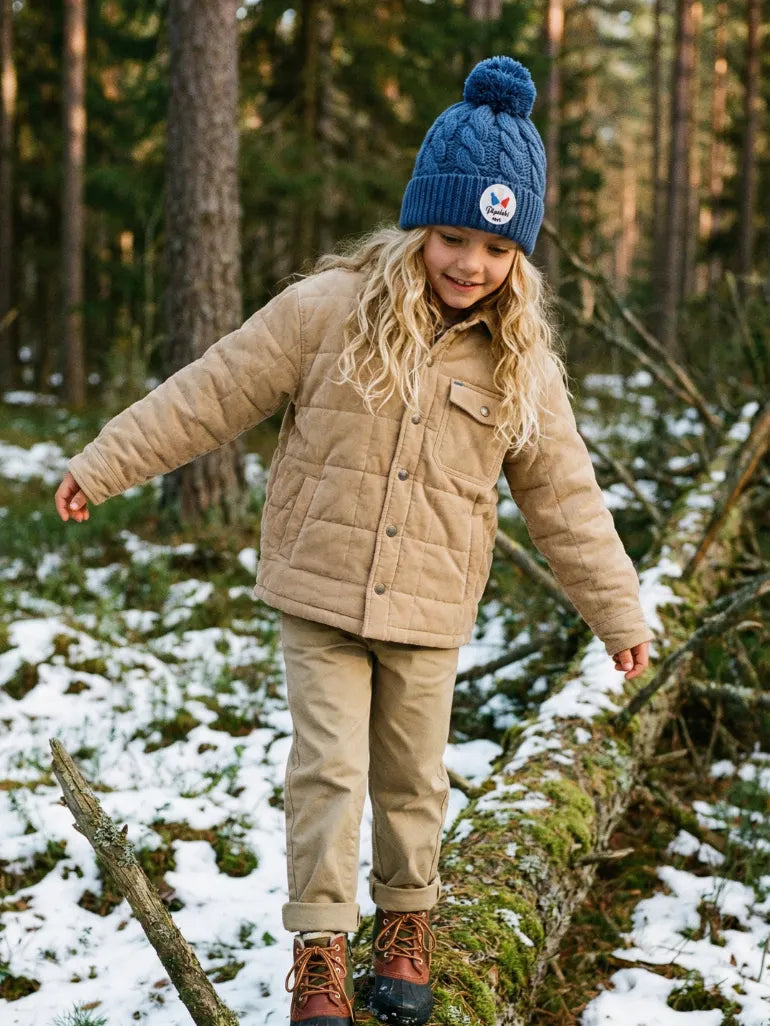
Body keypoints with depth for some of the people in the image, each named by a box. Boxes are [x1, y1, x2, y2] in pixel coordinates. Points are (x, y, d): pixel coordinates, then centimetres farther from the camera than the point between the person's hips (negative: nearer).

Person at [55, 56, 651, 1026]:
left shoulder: (518, 362, -1)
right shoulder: (328, 311, -8)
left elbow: (562, 495, 6)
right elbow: (213, 392, -3)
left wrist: (618, 612, 9)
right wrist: (102, 464, -2)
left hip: (429, 614, 2)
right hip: (319, 592, -2)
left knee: (412, 779, 13)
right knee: (329, 770, -1)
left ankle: (404, 927, 36)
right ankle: (320, 948, 14)